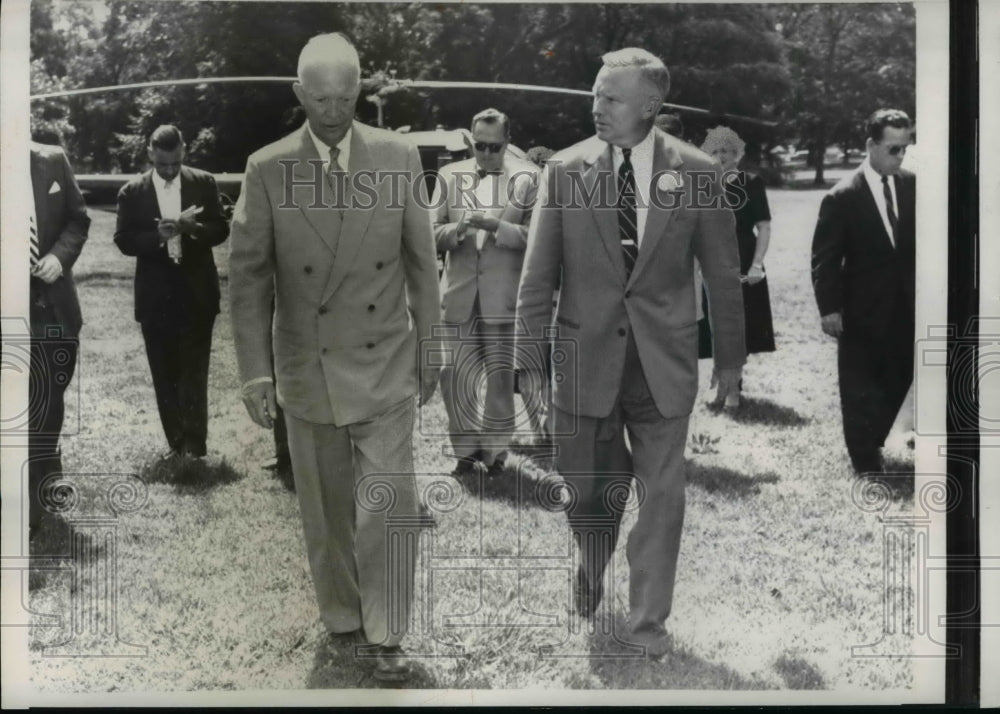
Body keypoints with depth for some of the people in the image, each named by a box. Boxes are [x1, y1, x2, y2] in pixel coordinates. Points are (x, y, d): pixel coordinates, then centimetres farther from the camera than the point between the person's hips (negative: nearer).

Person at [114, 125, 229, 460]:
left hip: (197, 293, -1)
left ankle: (195, 445, 0)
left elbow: (221, 229, -1)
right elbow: (123, 240, -3)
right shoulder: (132, 192, 2)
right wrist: (158, 236, -21)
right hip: (156, 297, 1)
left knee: (194, 373, -3)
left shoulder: (203, 183, 2)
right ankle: (177, 443, 16)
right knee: (164, 376, 7)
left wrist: (192, 228, -20)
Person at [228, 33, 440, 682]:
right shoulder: (268, 170, -4)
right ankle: (342, 617, 30)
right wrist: (256, 370, -7)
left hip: (385, 364, 0)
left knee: (389, 506, -3)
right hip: (307, 367, 1)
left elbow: (422, 262, 4)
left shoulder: (399, 157, -2)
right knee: (326, 509, 12)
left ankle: (387, 635, 11)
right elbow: (249, 275, -2)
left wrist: (429, 350, 7)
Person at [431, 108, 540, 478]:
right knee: (455, 377, 5)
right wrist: (457, 229, -15)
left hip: (504, 295, -3)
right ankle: (467, 448, 23)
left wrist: (496, 226, -20)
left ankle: (494, 451, 23)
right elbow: (432, 232, 6)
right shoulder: (450, 176, 8)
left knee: (500, 378, 7)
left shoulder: (527, 177, -1)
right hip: (459, 294, 3)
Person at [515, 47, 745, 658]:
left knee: (662, 497, 4)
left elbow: (724, 274, 4)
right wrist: (531, 355, -2)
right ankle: (592, 571, 43)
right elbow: (538, 275, 1)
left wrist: (731, 356, 7)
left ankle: (649, 623, 20)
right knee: (589, 488, 12)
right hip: (587, 358, 1)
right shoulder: (565, 169, -2)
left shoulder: (696, 172, -3)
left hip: (664, 362, 0)